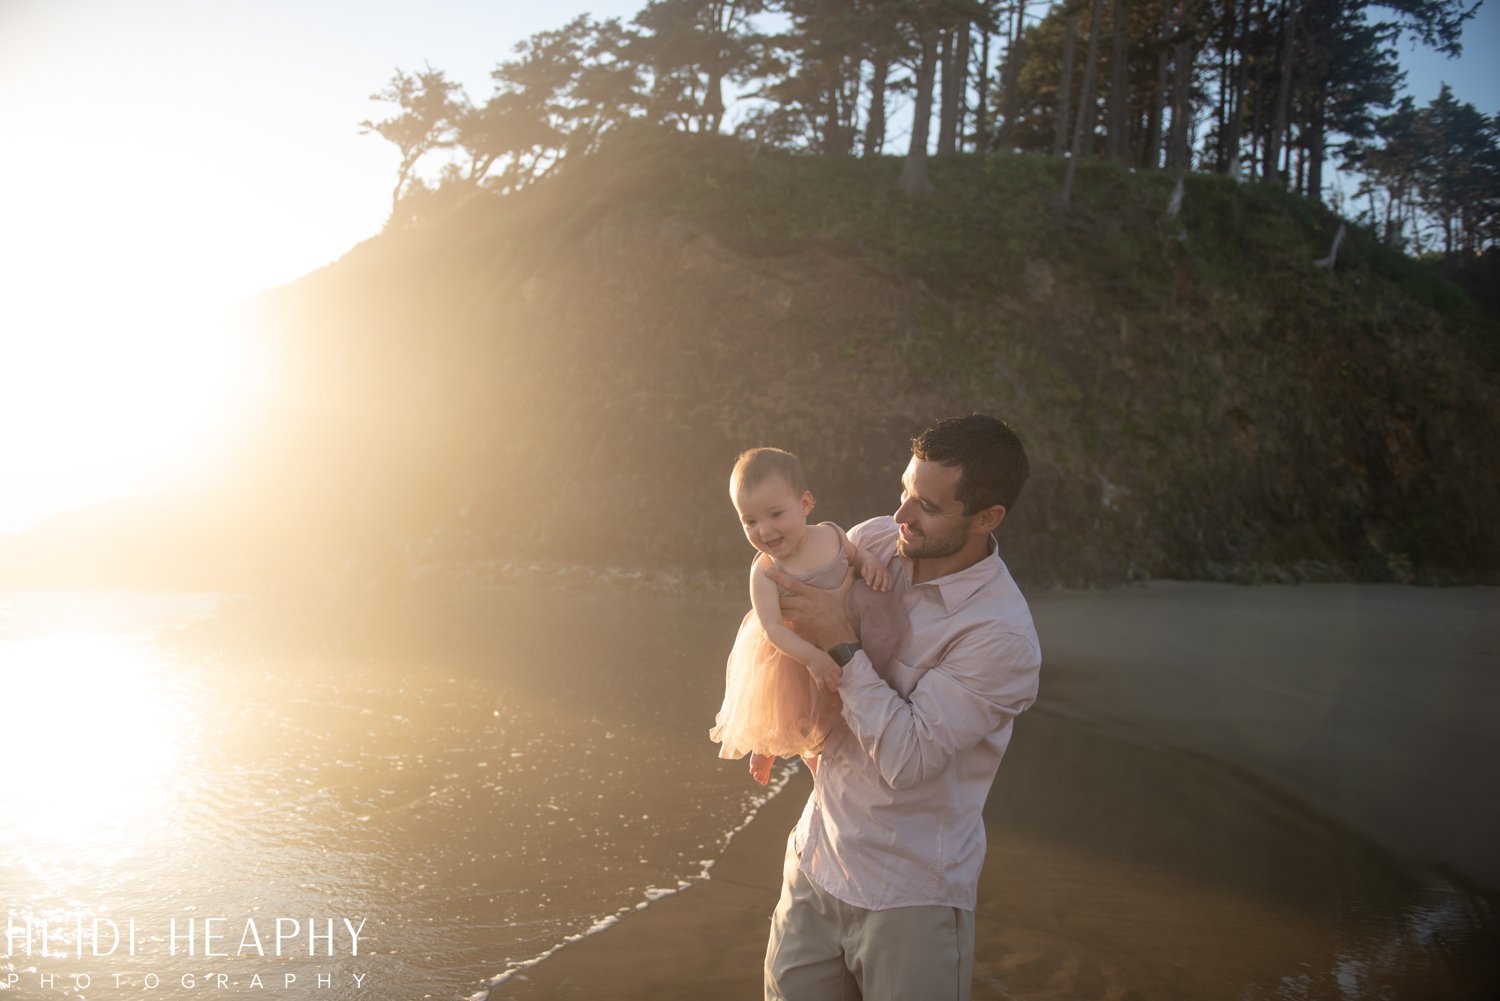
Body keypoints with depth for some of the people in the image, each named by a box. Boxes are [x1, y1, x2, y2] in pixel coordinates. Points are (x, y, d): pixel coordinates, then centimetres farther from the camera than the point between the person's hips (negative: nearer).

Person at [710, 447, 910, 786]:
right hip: (795, 657, -4)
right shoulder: (766, 571, -30)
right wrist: (812, 657, -44)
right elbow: (773, 628, -32)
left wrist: (872, 565, -18)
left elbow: (855, 557, 3)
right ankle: (765, 748, 56)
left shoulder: (832, 535, -18)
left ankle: (821, 773, 56)